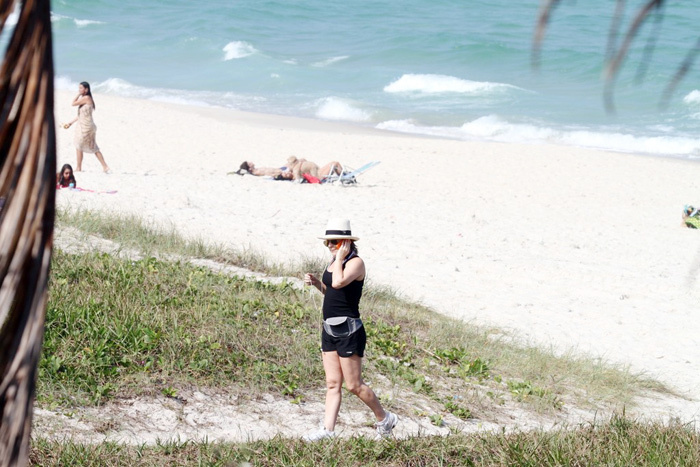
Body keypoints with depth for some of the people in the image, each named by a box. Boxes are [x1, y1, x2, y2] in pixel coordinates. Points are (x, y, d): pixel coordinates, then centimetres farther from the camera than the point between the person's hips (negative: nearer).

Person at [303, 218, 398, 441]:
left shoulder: (356, 262, -14)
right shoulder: (334, 262, 13)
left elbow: (338, 283, -32)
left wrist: (340, 258, -19)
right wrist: (316, 282, 7)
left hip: (348, 330, -9)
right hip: (330, 330, 9)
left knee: (354, 385, -1)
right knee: (332, 384, 7)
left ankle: (384, 418, 17)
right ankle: (327, 430, 6)